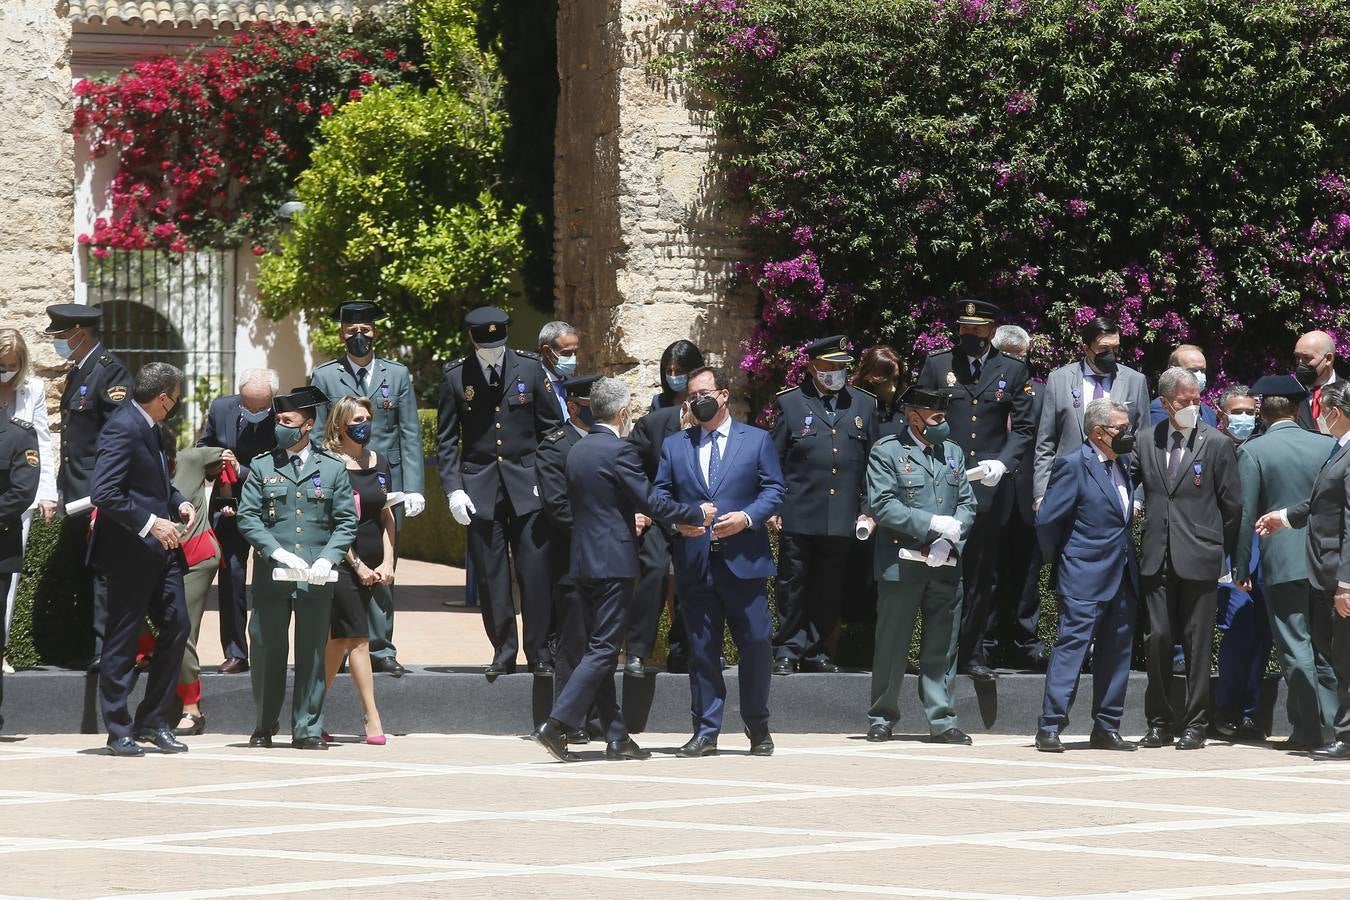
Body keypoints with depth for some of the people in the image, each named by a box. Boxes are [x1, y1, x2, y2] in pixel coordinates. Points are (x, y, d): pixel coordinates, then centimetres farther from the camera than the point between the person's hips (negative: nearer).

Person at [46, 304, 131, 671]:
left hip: (98, 494, -9)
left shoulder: (111, 372, -12)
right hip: (76, 494, 9)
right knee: (83, 570, 11)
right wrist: (61, 492, 17)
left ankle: (105, 650, -7)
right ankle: (94, 646, 16)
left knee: (102, 571, -8)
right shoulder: (76, 372, 17)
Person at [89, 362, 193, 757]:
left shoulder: (152, 427, 12)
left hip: (161, 548, 9)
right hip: (130, 551, -9)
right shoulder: (122, 428, -17)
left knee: (176, 628, 7)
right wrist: (150, 523, -24)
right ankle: (118, 731, 8)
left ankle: (152, 722, 16)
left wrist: (179, 503, 9)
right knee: (122, 640, 0)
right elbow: (103, 493, -24)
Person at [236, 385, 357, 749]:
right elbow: (247, 517, 1)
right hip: (271, 578, 0)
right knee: (267, 653, 3)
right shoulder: (262, 468, 8)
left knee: (312, 654, 2)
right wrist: (278, 552, -13)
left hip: (316, 581, 0)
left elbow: (347, 522, 6)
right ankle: (264, 727, 14)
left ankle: (308, 729, 8)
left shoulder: (332, 469, 8)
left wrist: (327, 558, -10)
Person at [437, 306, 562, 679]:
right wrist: (453, 488, -3)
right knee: (491, 578, 2)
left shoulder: (530, 368, 1)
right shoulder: (455, 377, 1)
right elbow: (446, 439, 6)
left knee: (535, 574, -4)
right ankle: (503, 653, 12)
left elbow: (551, 427, 7)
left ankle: (539, 654, 5)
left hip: (527, 483, 0)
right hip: (480, 487, 0)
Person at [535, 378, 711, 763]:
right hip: (613, 561, -9)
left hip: (583, 559, 9)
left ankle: (616, 737, 12)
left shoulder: (578, 451, 12)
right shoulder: (619, 451, -13)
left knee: (601, 648, 10)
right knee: (603, 649, -6)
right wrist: (697, 514, -4)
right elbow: (650, 501, -15)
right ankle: (557, 724, -16)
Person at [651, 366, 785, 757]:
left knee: (755, 645, -1)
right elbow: (660, 493, 11)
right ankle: (705, 732, 8)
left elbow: (774, 490, 3)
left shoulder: (757, 440, 8)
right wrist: (677, 520, -9)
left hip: (743, 562, -2)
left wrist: (747, 517, -14)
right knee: (701, 650, 3)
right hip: (694, 563, 2)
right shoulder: (674, 445, 15)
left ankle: (758, 730, 13)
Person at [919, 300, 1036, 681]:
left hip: (989, 489, 1)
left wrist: (1002, 463, -11)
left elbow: (1024, 429, 5)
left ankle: (976, 653, 11)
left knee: (982, 577, 5)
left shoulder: (1013, 371, 6)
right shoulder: (936, 365, 6)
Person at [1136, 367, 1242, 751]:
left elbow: (1232, 504, 2)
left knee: (1197, 643, 1)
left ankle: (1195, 724, 7)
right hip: (1158, 558, 3)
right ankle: (1159, 722, 12)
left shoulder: (1217, 444, -1)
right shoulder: (1147, 442, 7)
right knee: (1157, 639, 3)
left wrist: (1223, 550, 6)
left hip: (1199, 559, -3)